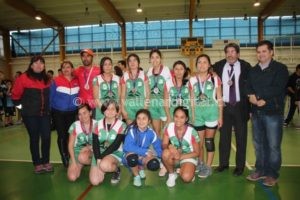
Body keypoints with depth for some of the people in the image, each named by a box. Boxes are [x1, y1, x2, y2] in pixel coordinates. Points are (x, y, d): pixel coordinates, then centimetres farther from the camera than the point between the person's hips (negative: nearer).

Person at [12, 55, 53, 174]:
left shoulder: (47, 79, 6)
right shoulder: (24, 78, -9)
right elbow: (15, 95, -3)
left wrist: (48, 107, 11)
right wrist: (24, 105, 6)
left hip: (45, 113, 4)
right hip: (30, 114, -4)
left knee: (46, 137, 3)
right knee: (34, 138, 6)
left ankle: (46, 162, 19)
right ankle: (37, 164, 18)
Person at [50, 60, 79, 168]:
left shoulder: (77, 81, 0)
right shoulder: (56, 81, -9)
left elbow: (79, 95, 11)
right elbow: (51, 96, -4)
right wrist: (50, 111, -4)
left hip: (72, 112, 3)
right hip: (58, 113, -3)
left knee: (70, 134, 10)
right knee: (62, 135, 2)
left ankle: (69, 156, 26)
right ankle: (64, 158, 16)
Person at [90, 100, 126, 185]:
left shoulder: (121, 125, -8)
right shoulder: (98, 124, 1)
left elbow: (116, 145, -15)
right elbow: (95, 144, -4)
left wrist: (102, 156, -17)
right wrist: (98, 158, -17)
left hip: (115, 153, -3)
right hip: (99, 153, 3)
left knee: (104, 165, -35)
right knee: (95, 181, -9)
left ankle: (117, 170, -1)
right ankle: (103, 170, 23)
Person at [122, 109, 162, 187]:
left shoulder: (151, 133, -11)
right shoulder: (132, 130, -22)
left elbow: (159, 149, -2)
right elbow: (127, 147, -33)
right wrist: (145, 151, -31)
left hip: (143, 157, 3)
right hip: (130, 156, -3)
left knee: (154, 164, -26)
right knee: (132, 155, -38)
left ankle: (140, 168, 12)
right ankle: (136, 176, -3)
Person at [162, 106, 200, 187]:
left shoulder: (192, 132, -21)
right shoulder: (169, 127, -14)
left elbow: (196, 153, -12)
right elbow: (164, 145, -9)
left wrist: (181, 156, -24)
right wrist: (170, 146, -33)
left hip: (188, 157, -2)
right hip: (174, 157, 2)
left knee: (186, 178, -29)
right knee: (166, 153, -32)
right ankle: (172, 174, -4)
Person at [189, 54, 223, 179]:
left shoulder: (215, 79, 0)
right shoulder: (192, 81, 4)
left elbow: (219, 99, 1)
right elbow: (192, 100, 7)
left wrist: (220, 116, -1)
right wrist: (192, 116, 6)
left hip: (211, 113, -2)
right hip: (198, 113, 2)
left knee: (209, 140, 5)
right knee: (199, 141, 10)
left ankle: (208, 167, 16)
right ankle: (201, 163, 31)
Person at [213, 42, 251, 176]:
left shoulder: (246, 66, -1)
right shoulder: (218, 66, 3)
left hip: (240, 106, -1)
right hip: (224, 106, 2)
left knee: (241, 137, 8)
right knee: (224, 136, 11)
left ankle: (240, 166, 20)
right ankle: (223, 163, 24)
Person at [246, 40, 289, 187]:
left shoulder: (280, 68, -1)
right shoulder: (253, 70, 15)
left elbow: (278, 89, -13)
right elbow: (248, 87, 7)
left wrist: (258, 96, -13)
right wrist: (251, 96, -14)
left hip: (273, 112, -5)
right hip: (256, 112, 5)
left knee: (273, 145, 1)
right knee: (258, 143, 12)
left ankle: (272, 174, 16)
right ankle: (261, 170, 25)